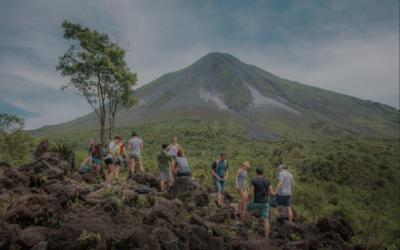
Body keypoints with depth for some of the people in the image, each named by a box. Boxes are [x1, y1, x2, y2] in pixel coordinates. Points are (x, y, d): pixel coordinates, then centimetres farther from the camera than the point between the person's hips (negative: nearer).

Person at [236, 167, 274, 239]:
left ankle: (241, 224, 37)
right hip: (265, 203, 2)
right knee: (266, 221, 4)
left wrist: (249, 201, 7)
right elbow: (272, 193, 2)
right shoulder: (268, 181, 4)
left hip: (256, 203, -2)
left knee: (246, 208, 26)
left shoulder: (253, 181, -8)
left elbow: (251, 193, -12)